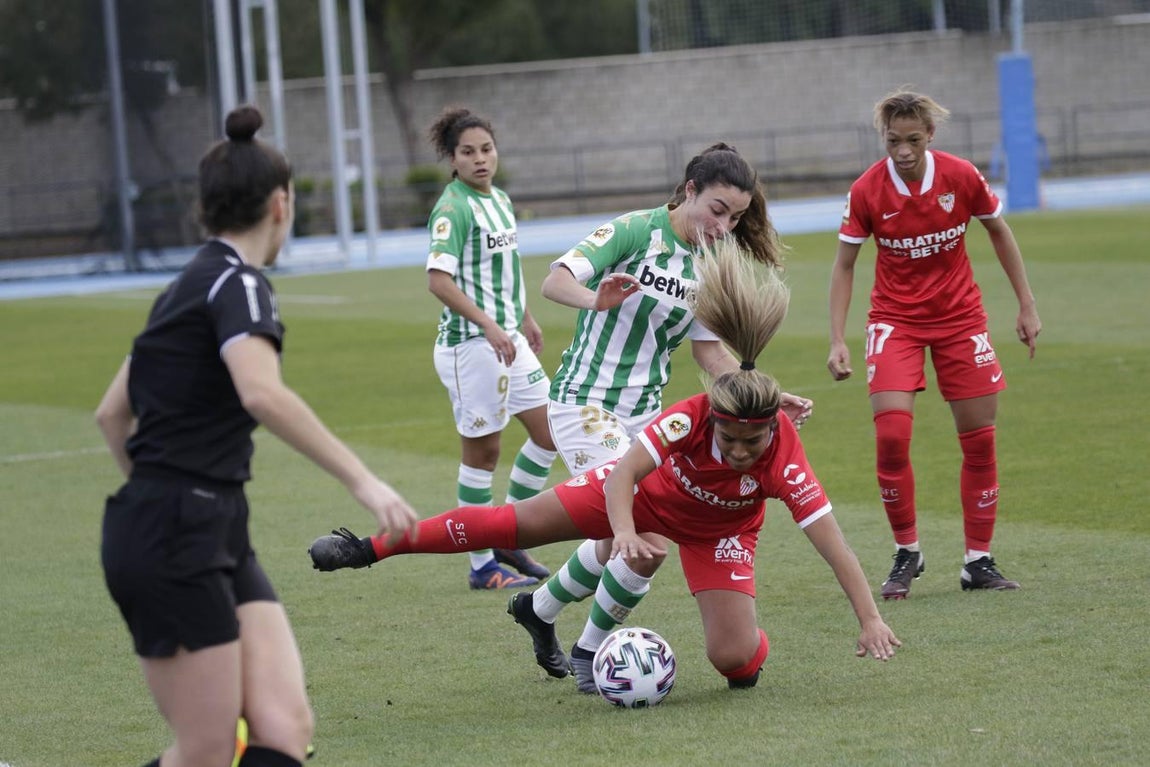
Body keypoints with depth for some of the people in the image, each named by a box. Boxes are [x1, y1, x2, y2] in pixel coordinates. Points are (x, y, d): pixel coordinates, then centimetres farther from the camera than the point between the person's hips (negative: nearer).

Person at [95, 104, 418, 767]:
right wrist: (361, 479, -33)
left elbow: (112, 413, 25)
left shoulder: (191, 286, 17)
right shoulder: (237, 282, -11)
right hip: (174, 542, -9)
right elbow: (262, 393, -31)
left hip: (217, 538, 9)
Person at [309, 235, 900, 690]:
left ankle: (752, 641, 22)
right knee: (514, 522, -1)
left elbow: (829, 539, -35)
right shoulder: (691, 417, -36)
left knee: (735, 659, -18)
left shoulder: (783, 458, -36)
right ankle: (369, 549, 11)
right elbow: (624, 473, -33)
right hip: (646, 490, 0)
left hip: (718, 529, 0)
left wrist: (870, 619, -38)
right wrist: (624, 534, -51)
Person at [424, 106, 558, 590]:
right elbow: (439, 280, -24)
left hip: (508, 338, 9)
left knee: (549, 431, 8)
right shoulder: (453, 208, -15)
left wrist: (525, 319, 25)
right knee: (483, 451, -1)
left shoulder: (500, 200, 11)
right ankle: (483, 567, 9)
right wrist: (489, 326, -29)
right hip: (470, 344, -9)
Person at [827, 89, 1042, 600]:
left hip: (959, 316, 2)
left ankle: (978, 561, 11)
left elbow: (999, 233, 5)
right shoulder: (866, 191, -14)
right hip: (895, 319, -1)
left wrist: (1027, 306, 6)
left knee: (979, 438, 0)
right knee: (891, 435, -16)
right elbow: (844, 265, -4)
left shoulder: (961, 177, -12)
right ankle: (906, 553, 1)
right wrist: (838, 340, -10)